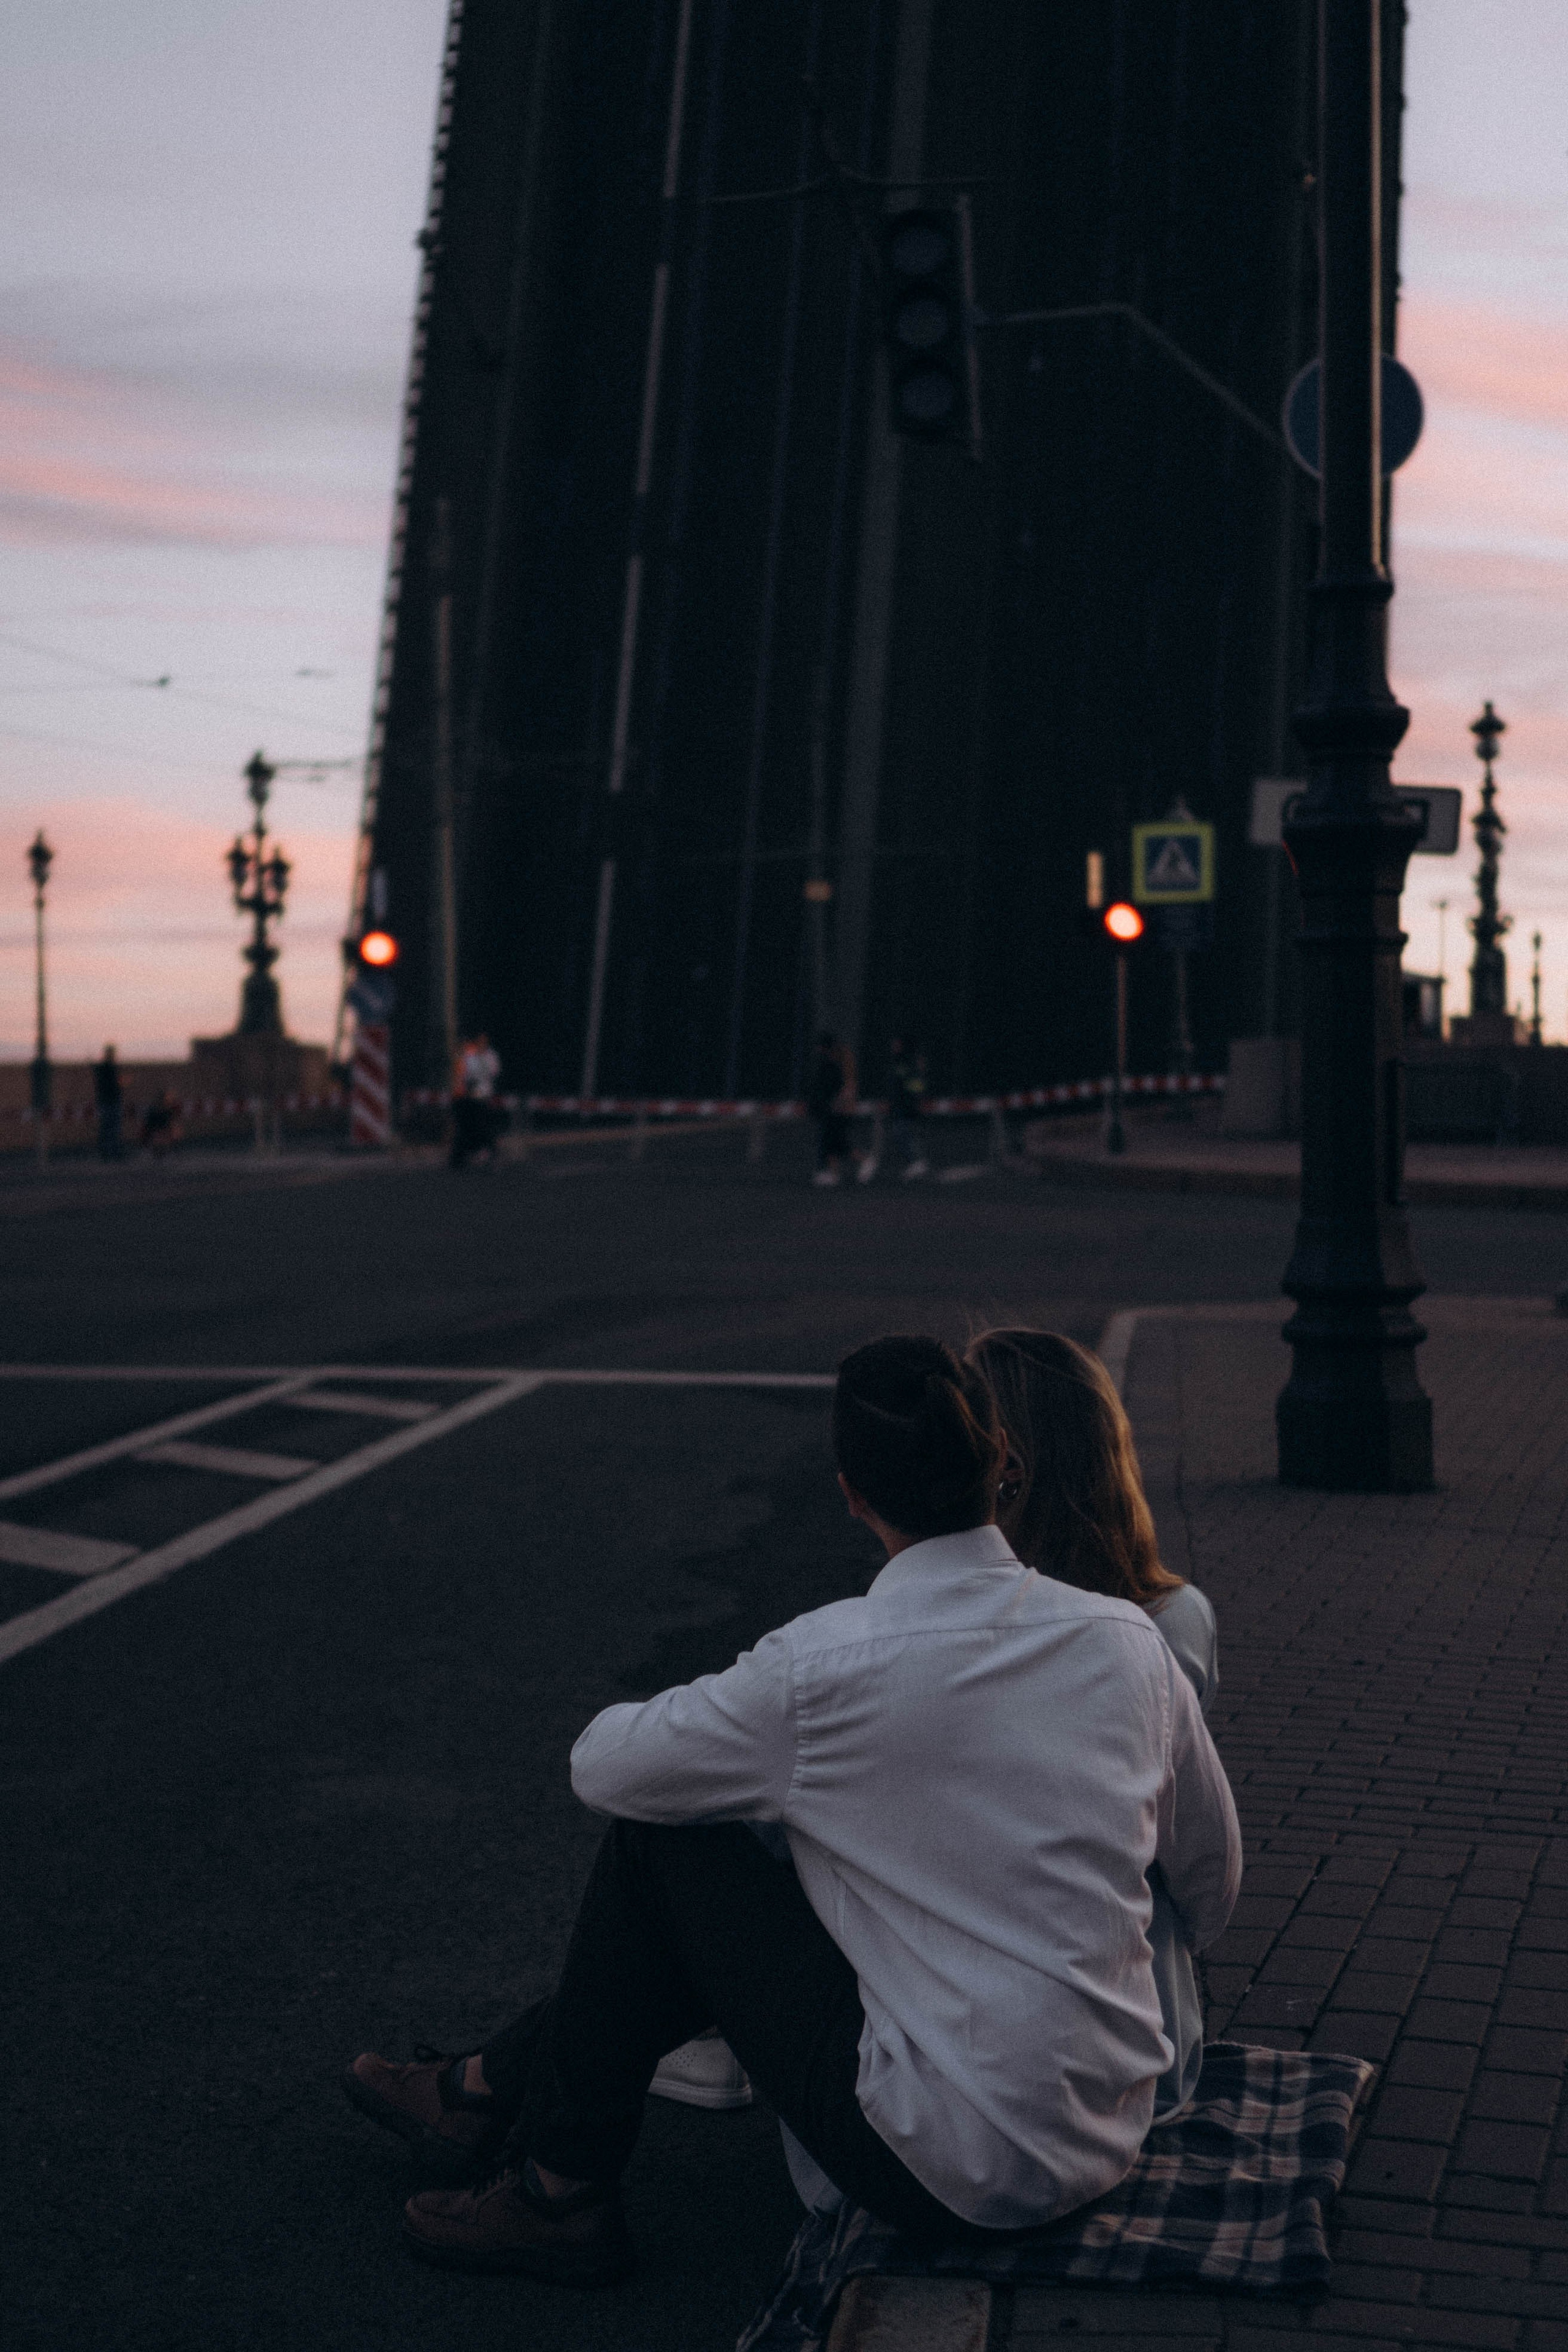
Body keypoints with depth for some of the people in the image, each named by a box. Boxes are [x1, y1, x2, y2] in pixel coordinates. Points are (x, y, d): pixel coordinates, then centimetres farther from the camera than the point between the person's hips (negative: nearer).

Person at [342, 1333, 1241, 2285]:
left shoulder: (823, 1668, -16)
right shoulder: (1128, 1638, -2)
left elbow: (603, 1762, 2)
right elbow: (1214, 1883, 13)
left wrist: (757, 1743, 23)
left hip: (953, 2172, -6)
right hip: (1112, 2139, 6)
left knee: (661, 1837, 8)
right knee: (733, 1899, 21)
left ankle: (563, 2194, 24)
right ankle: (492, 2083, 40)